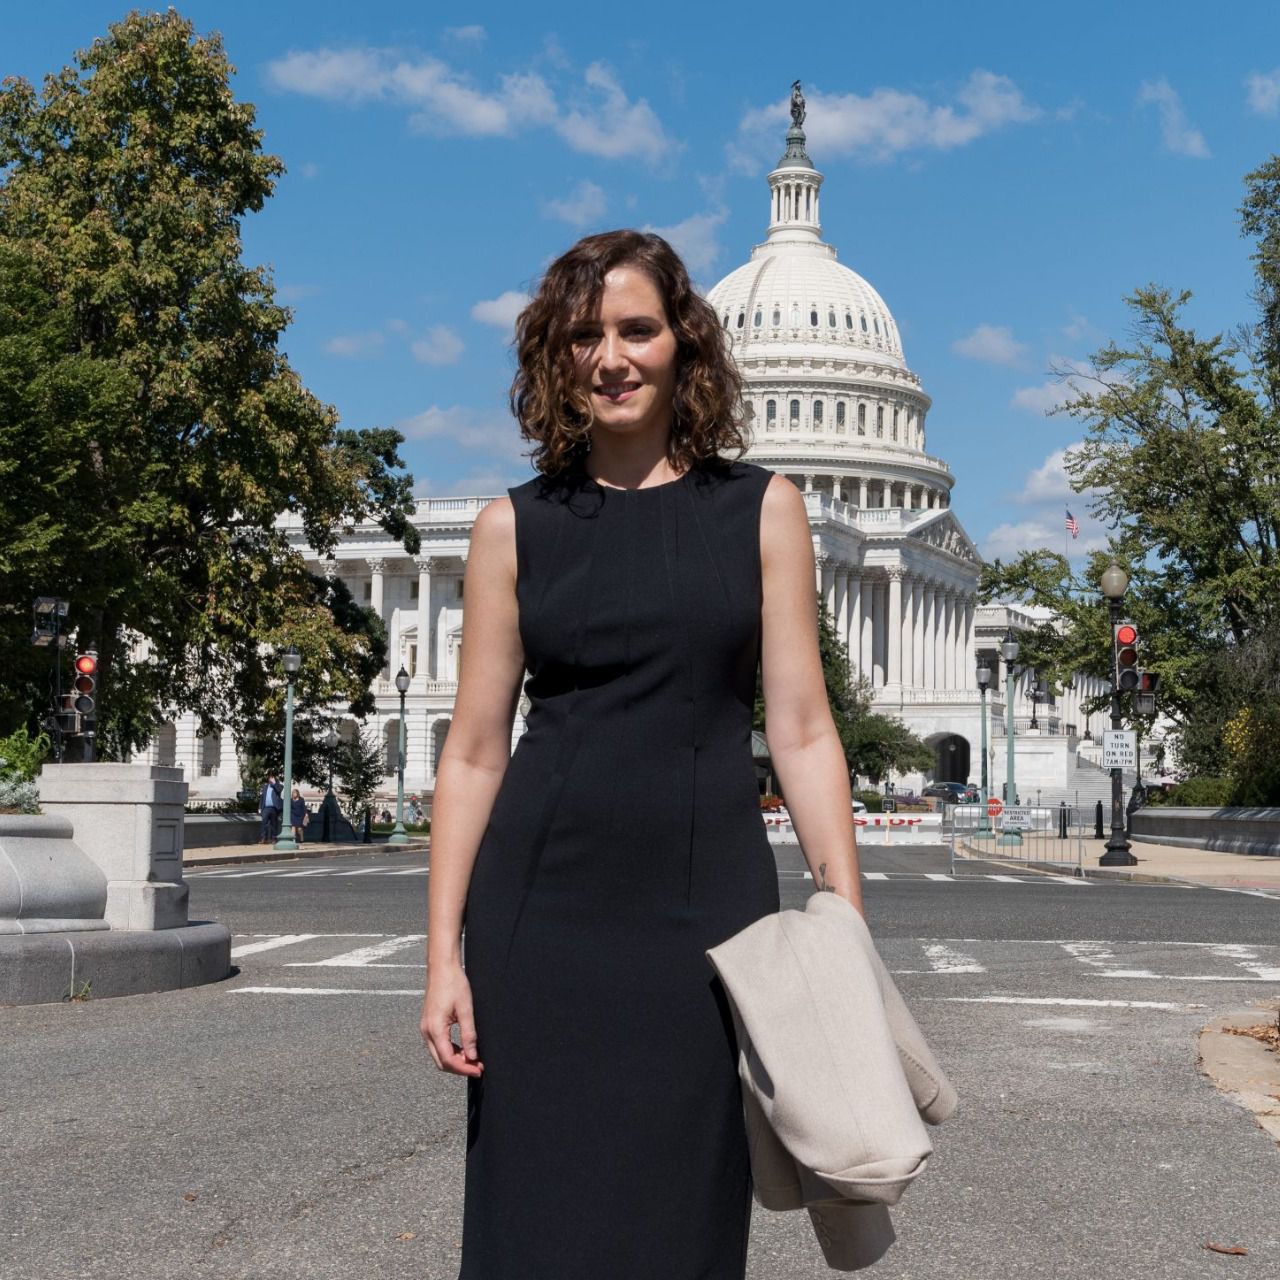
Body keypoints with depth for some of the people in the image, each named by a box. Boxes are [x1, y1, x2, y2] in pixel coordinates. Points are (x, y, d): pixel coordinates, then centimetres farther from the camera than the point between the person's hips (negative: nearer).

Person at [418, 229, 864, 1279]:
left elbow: (802, 731, 1)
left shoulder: (760, 509, 5)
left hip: (707, 903, 0)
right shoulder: (515, 527, 6)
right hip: (543, 908, 1)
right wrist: (444, 955, 0)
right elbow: (475, 751, 5)